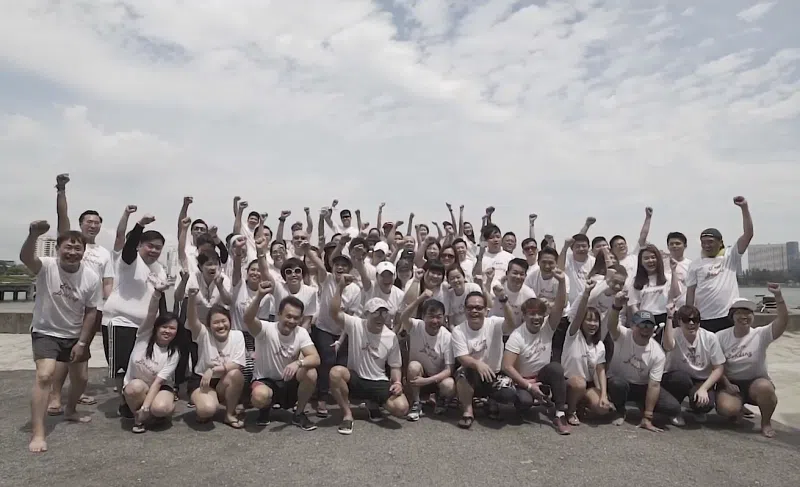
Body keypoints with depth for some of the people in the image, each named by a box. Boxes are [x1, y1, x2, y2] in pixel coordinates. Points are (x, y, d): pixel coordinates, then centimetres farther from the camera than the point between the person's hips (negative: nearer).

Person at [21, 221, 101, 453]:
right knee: (45, 376, -23)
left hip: (75, 335, 4)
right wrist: (33, 235, -64)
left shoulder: (92, 278, -14)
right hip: (46, 332, -4)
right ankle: (37, 433, -14)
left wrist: (82, 342, -7)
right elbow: (25, 257, -45)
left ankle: (70, 411, 46)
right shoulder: (47, 266, -21)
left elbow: (90, 312, -5)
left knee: (81, 379, 15)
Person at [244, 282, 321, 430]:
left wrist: (298, 363, -41)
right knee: (259, 396, -38)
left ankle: (299, 414, -2)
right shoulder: (266, 329, -18)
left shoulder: (301, 333, -9)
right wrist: (260, 296, -57)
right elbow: (248, 319, -40)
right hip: (265, 381, -3)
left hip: (289, 383, 3)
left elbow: (316, 359, -20)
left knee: (311, 373, -28)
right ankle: (265, 409, 4)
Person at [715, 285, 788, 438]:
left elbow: (783, 321, -27)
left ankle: (766, 422, -6)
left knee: (765, 387, -37)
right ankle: (739, 408, 12)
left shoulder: (760, 335, -8)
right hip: (730, 383, 0)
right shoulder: (721, 336, -5)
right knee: (726, 409, -31)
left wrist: (778, 296, -39)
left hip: (756, 382, 0)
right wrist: (727, 384, -13)